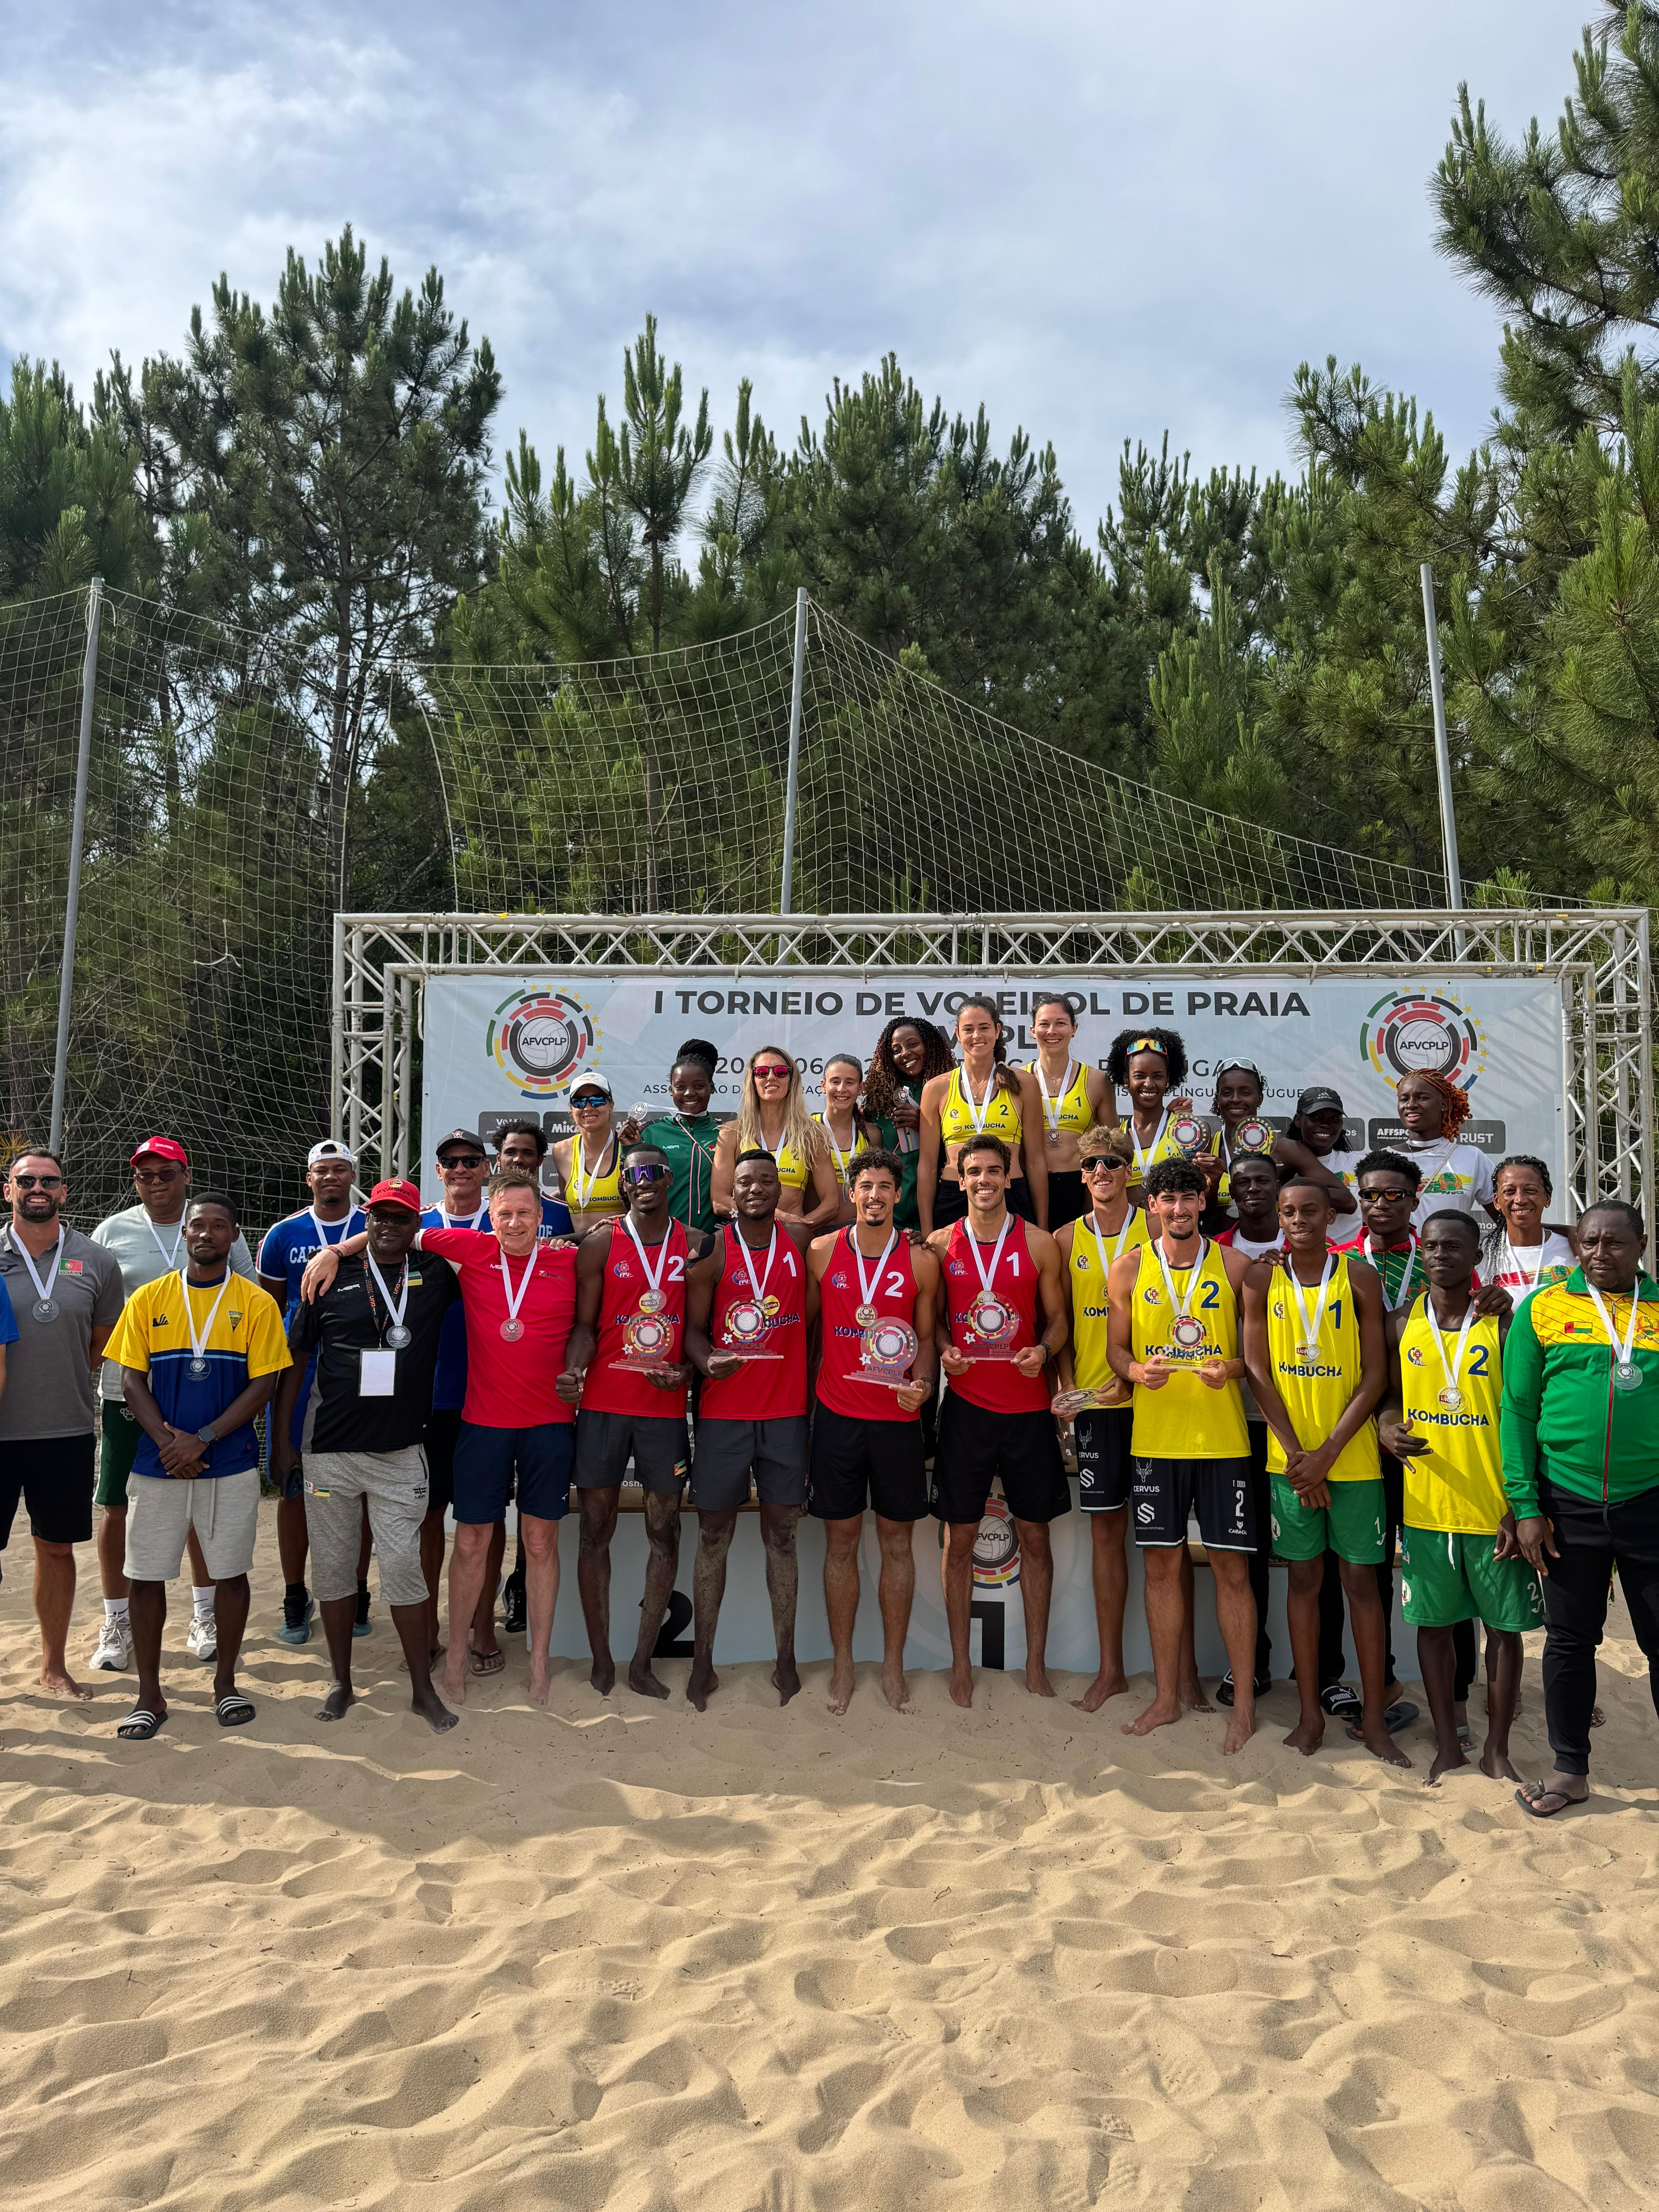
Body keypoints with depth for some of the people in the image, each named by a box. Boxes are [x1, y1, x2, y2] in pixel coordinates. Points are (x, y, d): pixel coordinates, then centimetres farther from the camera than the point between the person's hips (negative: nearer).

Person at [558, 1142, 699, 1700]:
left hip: (666, 1407, 1)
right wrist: (574, 1371, -19)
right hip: (603, 1404, -1)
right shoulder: (600, 1245, 3)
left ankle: (643, 1662, 15)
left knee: (665, 1532, 4)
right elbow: (585, 1324, 0)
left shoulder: (695, 1247, 6)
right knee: (596, 1531, 3)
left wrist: (685, 1372, -9)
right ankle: (601, 1661, 14)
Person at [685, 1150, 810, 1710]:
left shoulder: (801, 1244, 4)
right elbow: (694, 1327, 0)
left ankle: (786, 1659, 16)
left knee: (782, 1533, 7)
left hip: (787, 1410, 1)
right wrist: (707, 1361, -18)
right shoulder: (711, 1251, 0)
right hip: (723, 1411, -1)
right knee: (714, 1535, 5)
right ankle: (702, 1663, 13)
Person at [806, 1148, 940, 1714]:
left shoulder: (921, 1261, 0)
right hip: (836, 1415, 0)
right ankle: (842, 1663, 20)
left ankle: (893, 1664, 19)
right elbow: (806, 1325, 9)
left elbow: (927, 1336, 6)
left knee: (897, 1543, 6)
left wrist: (922, 1383, -14)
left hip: (897, 1418, 0)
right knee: (841, 1542, 7)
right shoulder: (822, 1252, 2)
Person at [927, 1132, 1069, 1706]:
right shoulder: (941, 1244, 3)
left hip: (1027, 1406, 0)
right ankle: (961, 1665, 17)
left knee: (1034, 1535, 7)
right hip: (965, 1405, 0)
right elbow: (933, 1319, 12)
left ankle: (1036, 1664, 19)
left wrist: (1043, 1352, -13)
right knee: (959, 1536, 5)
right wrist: (944, 1352, -8)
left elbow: (1057, 1319, 7)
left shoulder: (1039, 1243, 1)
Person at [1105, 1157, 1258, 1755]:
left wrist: (1230, 1368, -14)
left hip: (1223, 1437, -1)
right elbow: (1116, 1350, 9)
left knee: (1231, 1569, 1)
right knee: (1161, 1565, 8)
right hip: (1155, 1436, 2)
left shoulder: (1235, 1266, 2)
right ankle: (1168, 1696, 21)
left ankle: (1244, 1704, 12)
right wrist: (1137, 1371, -12)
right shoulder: (1128, 1270, 5)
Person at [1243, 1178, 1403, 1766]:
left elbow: (1375, 1374, -4)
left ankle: (1373, 1718, 12)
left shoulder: (1359, 1277, -1)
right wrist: (1296, 1454, -7)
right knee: (1304, 1578, 8)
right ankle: (1310, 1712, 17)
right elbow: (1258, 1371, 0)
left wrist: (1328, 1453, -11)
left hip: (1353, 1457, -1)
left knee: (1361, 1580, 4)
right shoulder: (1262, 1278, 2)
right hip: (1288, 1457, 1)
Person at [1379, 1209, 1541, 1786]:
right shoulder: (1402, 1324, 3)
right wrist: (1388, 1428, -11)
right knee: (1434, 1623, 10)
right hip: (1426, 1506, 2)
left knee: (1504, 1625, 7)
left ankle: (1497, 1749, 23)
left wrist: (1520, 1507, -10)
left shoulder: (1502, 1324, -5)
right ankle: (1448, 1744, 25)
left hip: (1494, 1508, -2)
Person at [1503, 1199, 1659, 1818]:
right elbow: (1519, 1410, 1)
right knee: (1570, 1640, 10)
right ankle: (1570, 1770, 24)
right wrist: (1525, 1506, -5)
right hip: (1567, 1505, 0)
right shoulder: (1542, 1310, 2)